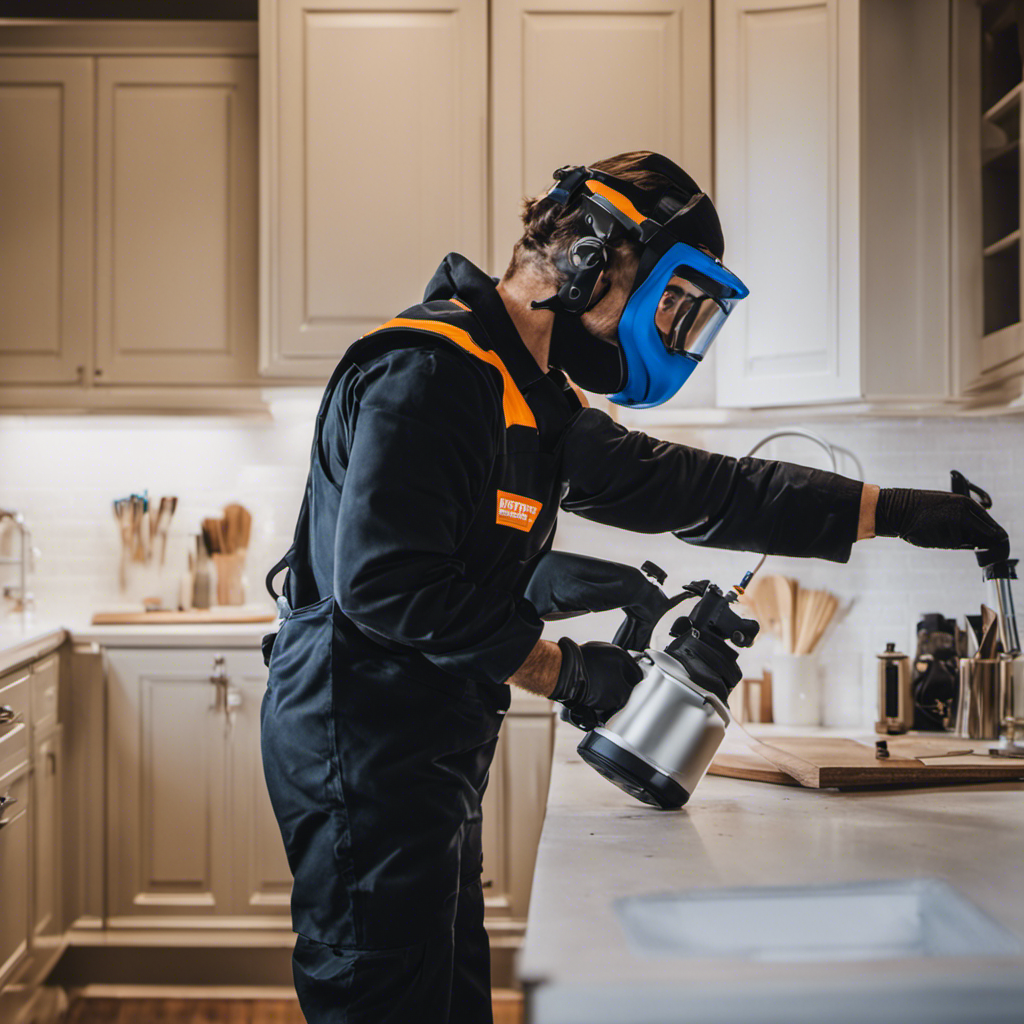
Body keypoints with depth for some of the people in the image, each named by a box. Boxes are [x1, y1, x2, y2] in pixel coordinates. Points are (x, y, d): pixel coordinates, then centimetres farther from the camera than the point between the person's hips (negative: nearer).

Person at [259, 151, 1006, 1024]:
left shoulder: (530, 399, 15)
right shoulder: (427, 370, -17)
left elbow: (688, 488, 17)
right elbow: (383, 582, -25)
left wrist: (892, 512, 15)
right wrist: (559, 670, -15)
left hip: (430, 749, 10)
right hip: (360, 743, -10)